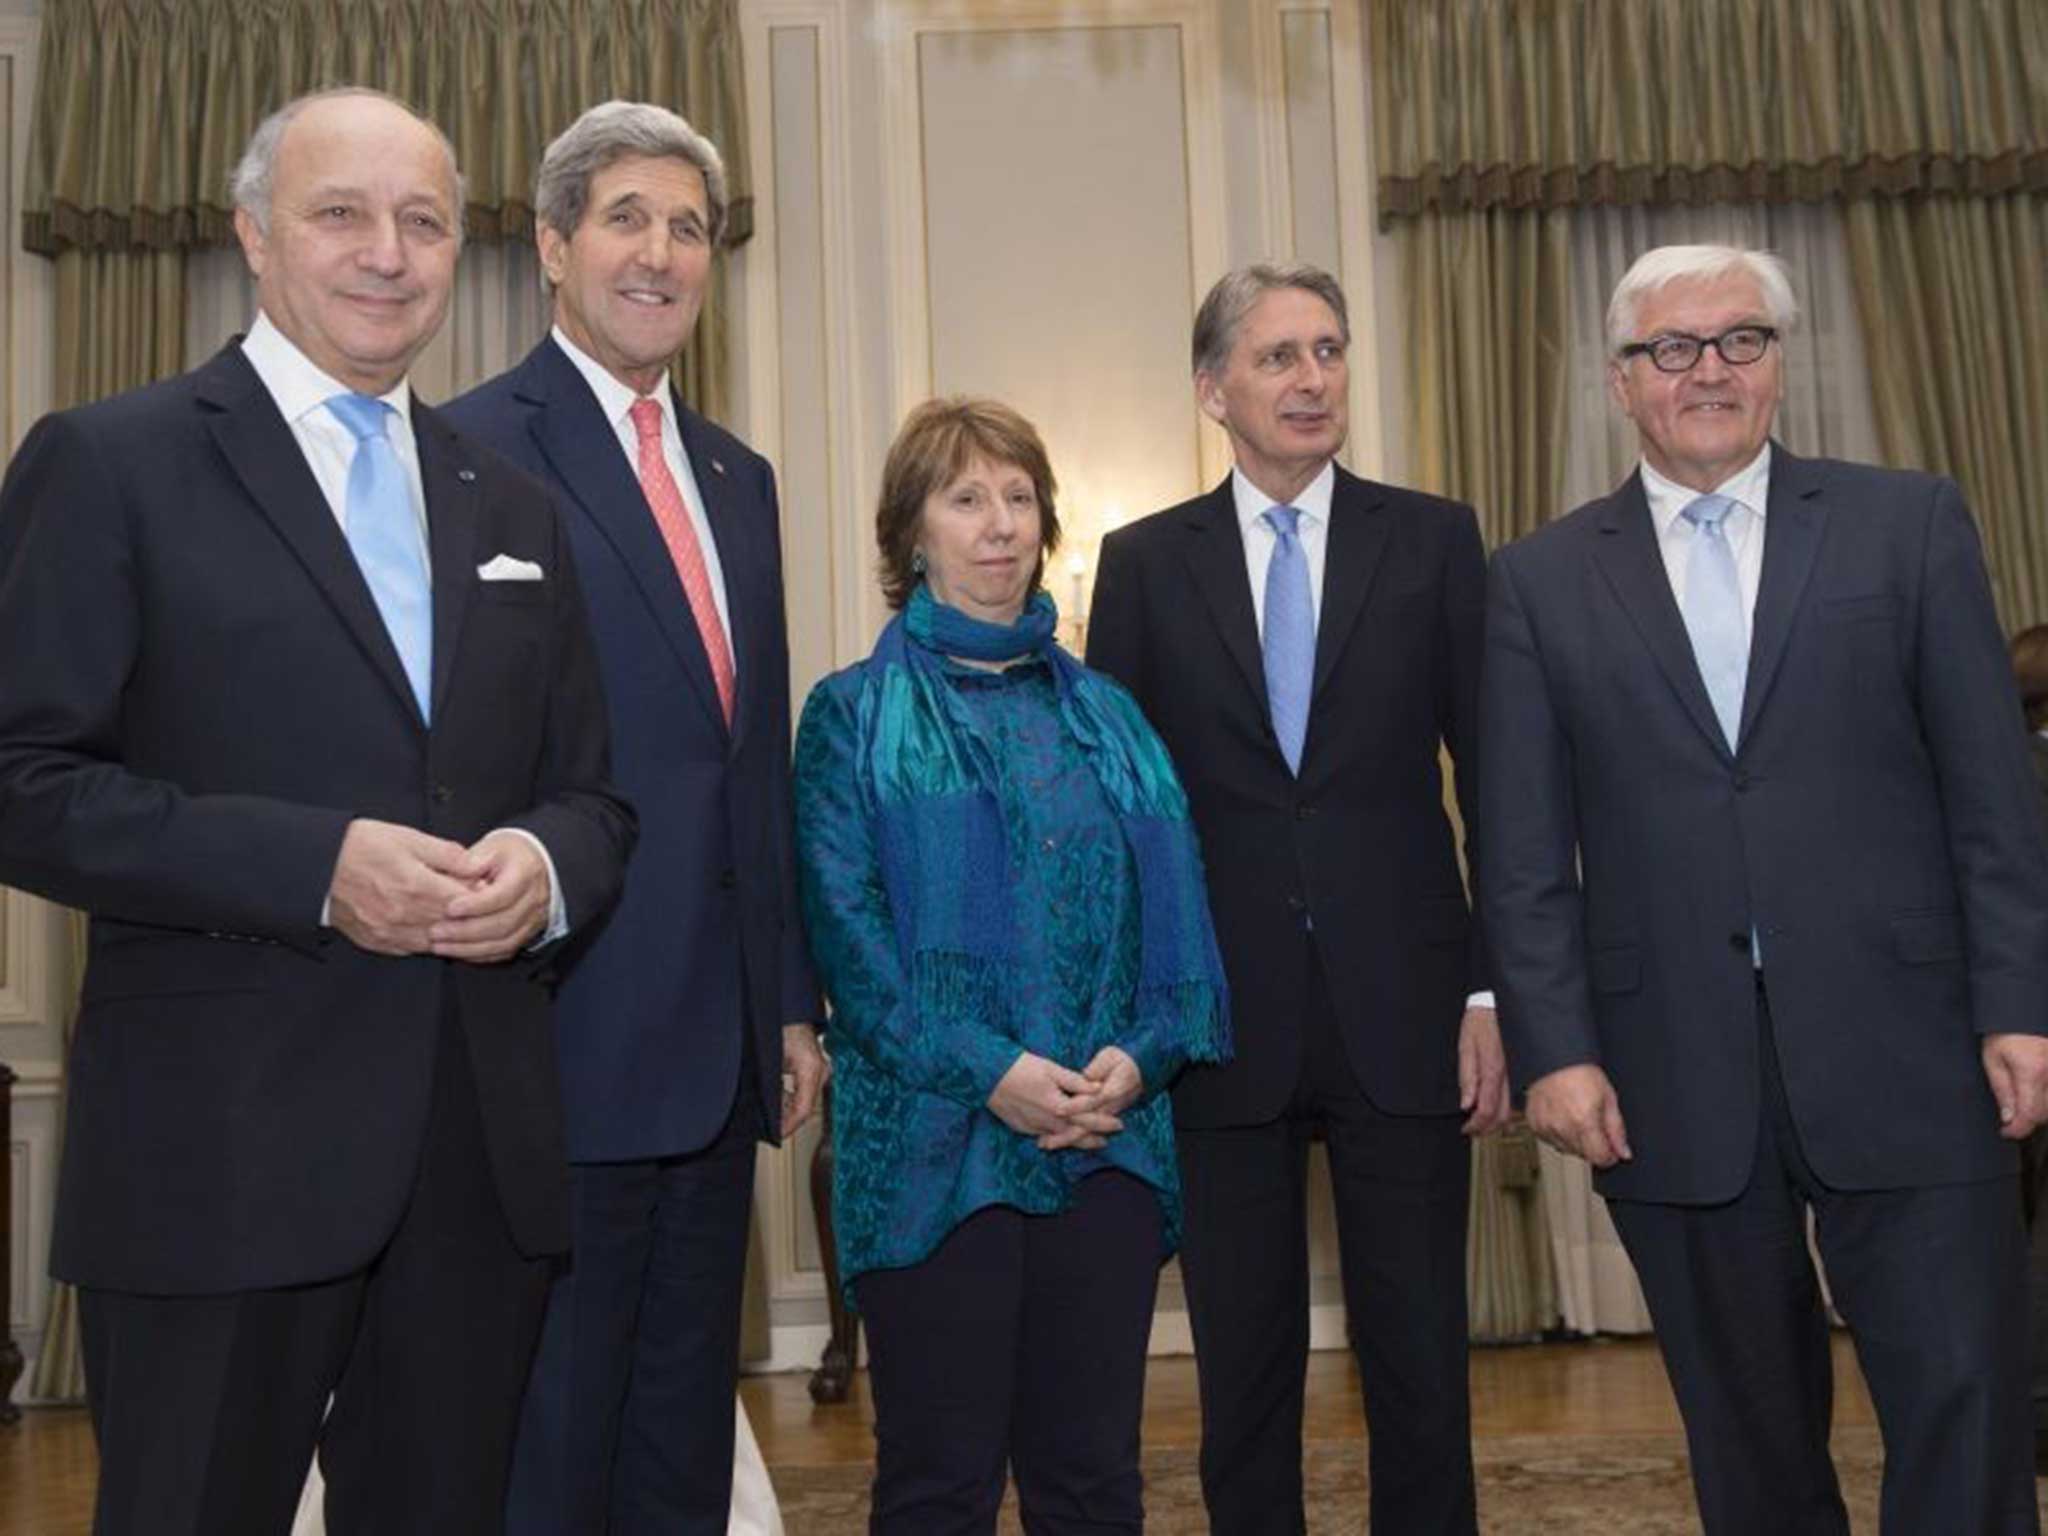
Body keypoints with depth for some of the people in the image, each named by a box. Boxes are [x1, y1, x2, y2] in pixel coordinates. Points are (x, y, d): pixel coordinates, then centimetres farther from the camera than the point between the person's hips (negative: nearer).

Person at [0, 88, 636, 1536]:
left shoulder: (512, 504, 15)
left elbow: (591, 790, 16)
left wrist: (546, 869, -8)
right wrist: (315, 866, -18)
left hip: (487, 1146, 5)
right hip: (220, 1146, -4)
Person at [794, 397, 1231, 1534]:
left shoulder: (1105, 715, 15)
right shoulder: (855, 714, 4)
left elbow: (1173, 907, 10)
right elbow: (844, 924, -6)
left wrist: (1141, 1054, -8)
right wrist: (986, 1069, -16)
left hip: (1110, 1143, 3)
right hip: (934, 1143, -3)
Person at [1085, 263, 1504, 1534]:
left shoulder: (1435, 539, 5)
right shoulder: (1144, 563, 6)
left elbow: (1498, 780, 3)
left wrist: (1494, 993, -3)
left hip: (1401, 1012, 0)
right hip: (1224, 1025, 0)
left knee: (1422, 1364, 7)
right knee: (1245, 1372, 10)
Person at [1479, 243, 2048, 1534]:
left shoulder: (1910, 524, 6)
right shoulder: (1542, 580, 7)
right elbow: (1525, 852, 4)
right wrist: (1553, 1048, -4)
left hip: (1901, 1053, 0)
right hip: (1673, 1078, 1)